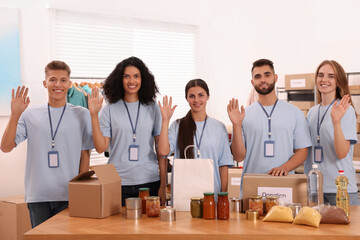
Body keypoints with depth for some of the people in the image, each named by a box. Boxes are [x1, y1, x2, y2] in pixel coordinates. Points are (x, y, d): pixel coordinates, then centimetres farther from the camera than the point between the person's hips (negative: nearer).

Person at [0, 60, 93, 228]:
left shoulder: (82, 115, 4)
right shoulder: (30, 115, 5)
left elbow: (85, 155, 7)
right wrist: (15, 115, -11)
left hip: (70, 196, 0)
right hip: (38, 196, 1)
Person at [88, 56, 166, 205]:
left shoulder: (152, 108, 6)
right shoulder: (110, 110, 3)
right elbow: (101, 147, -3)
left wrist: (163, 185, 1)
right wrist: (93, 115, -9)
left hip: (149, 181, 1)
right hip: (118, 182, -1)